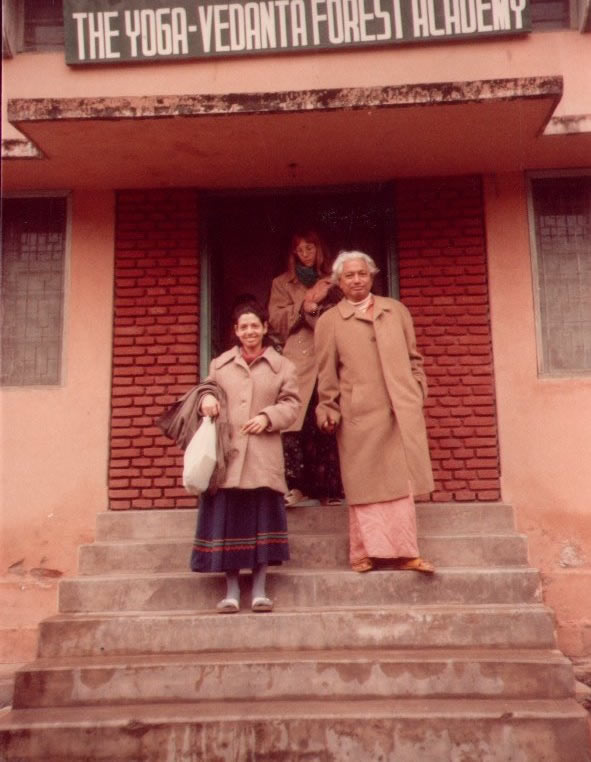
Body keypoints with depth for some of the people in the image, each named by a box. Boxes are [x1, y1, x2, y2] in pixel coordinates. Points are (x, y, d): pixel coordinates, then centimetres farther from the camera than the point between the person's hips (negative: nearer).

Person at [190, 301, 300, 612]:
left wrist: (267, 417, -10)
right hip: (227, 453, 1)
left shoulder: (281, 366, 10)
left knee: (262, 517, 0)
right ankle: (231, 590, 10)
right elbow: (208, 388, 20)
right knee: (227, 519, -1)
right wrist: (207, 398, -3)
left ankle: (259, 589, 11)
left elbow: (291, 404, 7)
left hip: (263, 456, -1)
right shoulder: (220, 363, 16)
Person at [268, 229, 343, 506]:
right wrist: (306, 302, -4)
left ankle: (328, 486, 1)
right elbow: (276, 322, 5)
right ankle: (296, 484, -9)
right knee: (296, 425, -12)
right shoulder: (282, 283, 18)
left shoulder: (331, 284, 20)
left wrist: (312, 308, -4)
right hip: (298, 361, -1)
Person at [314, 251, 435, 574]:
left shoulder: (396, 310, 14)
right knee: (364, 484, 2)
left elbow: (413, 358, 16)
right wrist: (328, 410, 0)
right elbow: (327, 374, 5)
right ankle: (367, 551, 12)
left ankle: (404, 551, 15)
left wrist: (416, 393, 8)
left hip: (401, 411, 3)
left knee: (400, 482, 7)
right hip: (359, 413, -2)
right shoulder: (328, 322, 6)